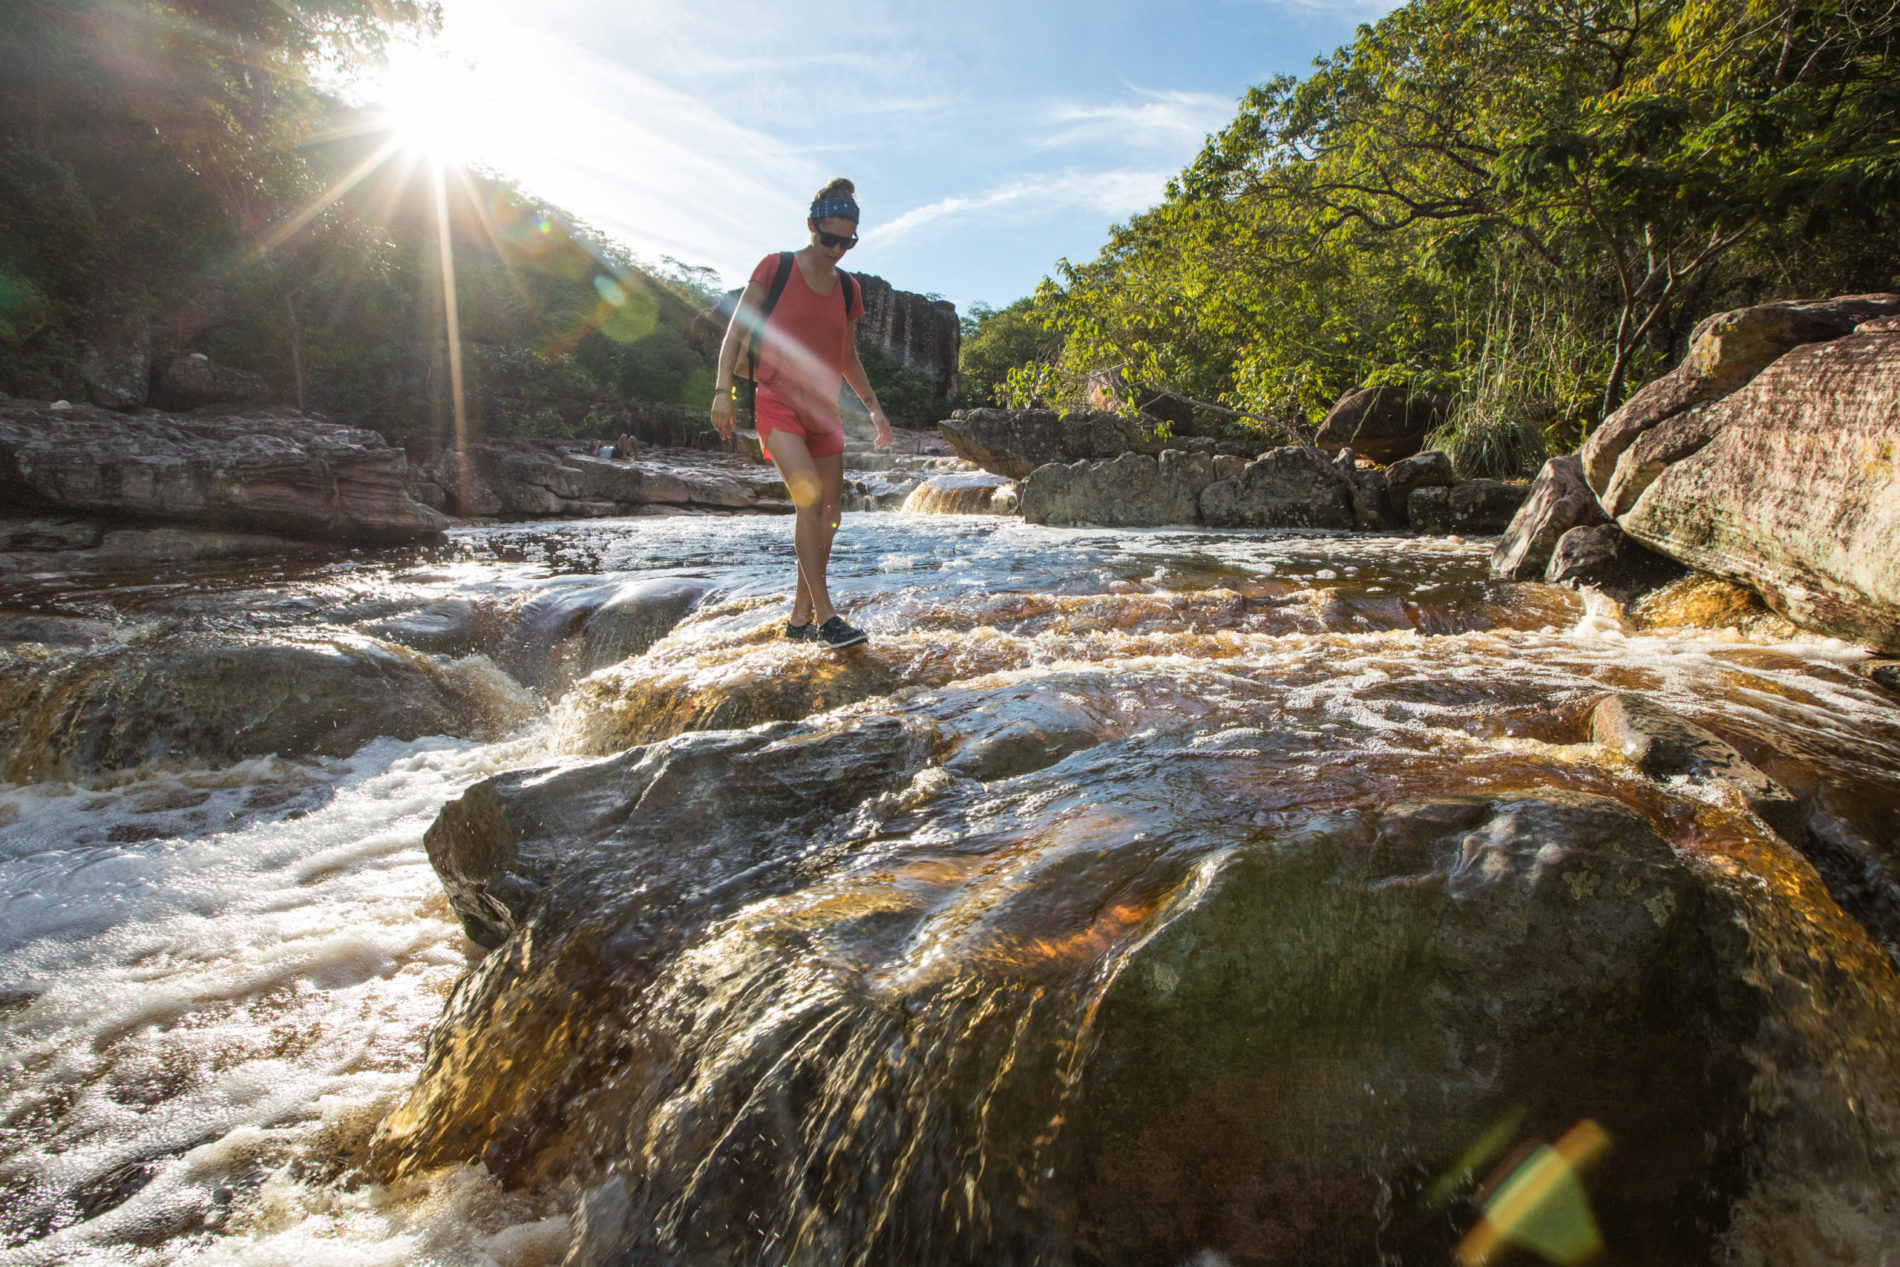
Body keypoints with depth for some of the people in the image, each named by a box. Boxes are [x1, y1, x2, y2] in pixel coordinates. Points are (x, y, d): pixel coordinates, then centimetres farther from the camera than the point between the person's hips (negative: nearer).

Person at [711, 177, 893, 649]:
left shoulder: (848, 289, 12)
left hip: (824, 410, 6)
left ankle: (801, 619, 10)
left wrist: (873, 407, 14)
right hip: (776, 401, -6)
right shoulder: (774, 269, -2)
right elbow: (735, 332, -2)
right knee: (810, 496, -24)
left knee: (831, 509, 1)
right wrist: (723, 388, -14)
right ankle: (825, 614, -22)